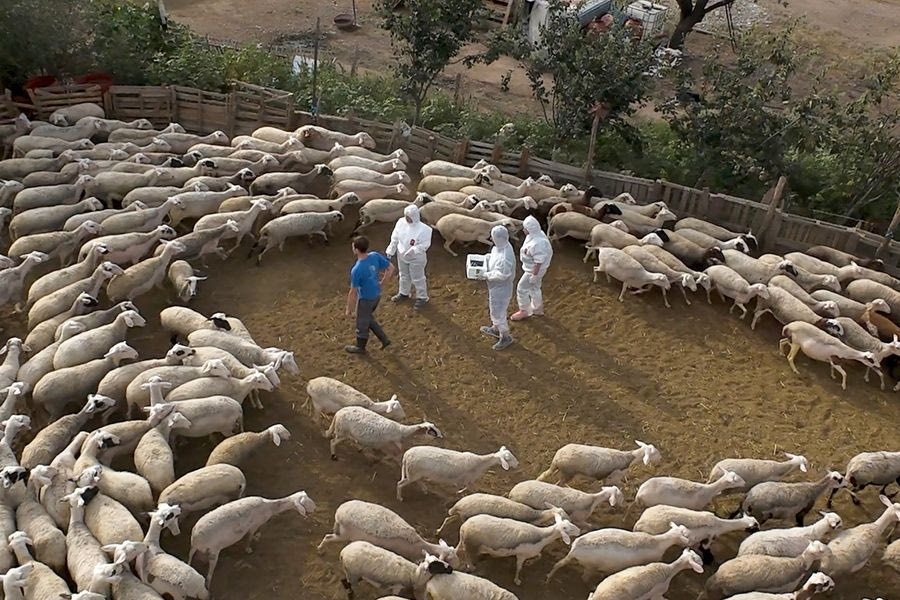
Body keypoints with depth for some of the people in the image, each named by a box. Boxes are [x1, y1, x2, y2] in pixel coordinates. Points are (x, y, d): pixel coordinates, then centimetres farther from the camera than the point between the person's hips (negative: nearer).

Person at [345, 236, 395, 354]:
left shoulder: (356, 270, -32)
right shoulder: (375, 256, -16)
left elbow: (352, 292, -22)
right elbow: (391, 268, -3)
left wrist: (349, 309, -8)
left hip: (365, 299, -7)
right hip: (377, 295, 7)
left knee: (362, 323, 18)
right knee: (368, 318, 30)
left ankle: (360, 347, 41)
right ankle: (384, 339, 36)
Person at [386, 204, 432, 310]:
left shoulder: (423, 229, -27)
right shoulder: (401, 222, -10)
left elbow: (425, 244, -23)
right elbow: (394, 238, 1)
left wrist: (414, 250, -40)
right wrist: (390, 251, 5)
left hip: (416, 258, -5)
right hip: (402, 256, 5)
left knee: (417, 278, 11)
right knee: (404, 276, 26)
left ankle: (422, 297, 33)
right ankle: (404, 293, 49)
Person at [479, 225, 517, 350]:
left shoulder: (505, 257, -37)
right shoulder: (501, 246, -6)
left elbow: (501, 275, -33)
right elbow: (492, 257, 13)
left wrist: (486, 275, -23)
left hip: (501, 288, -10)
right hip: (495, 286, 10)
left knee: (498, 313, 7)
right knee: (494, 309, 28)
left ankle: (505, 337, 26)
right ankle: (495, 329, 50)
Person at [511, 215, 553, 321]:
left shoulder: (537, 243, -35)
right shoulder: (537, 234, -6)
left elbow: (538, 262, -29)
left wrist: (534, 275, -22)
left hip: (534, 270, -10)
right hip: (531, 267, 10)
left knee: (522, 288, 5)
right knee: (534, 288, 25)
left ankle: (524, 312, 23)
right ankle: (537, 309, 44)